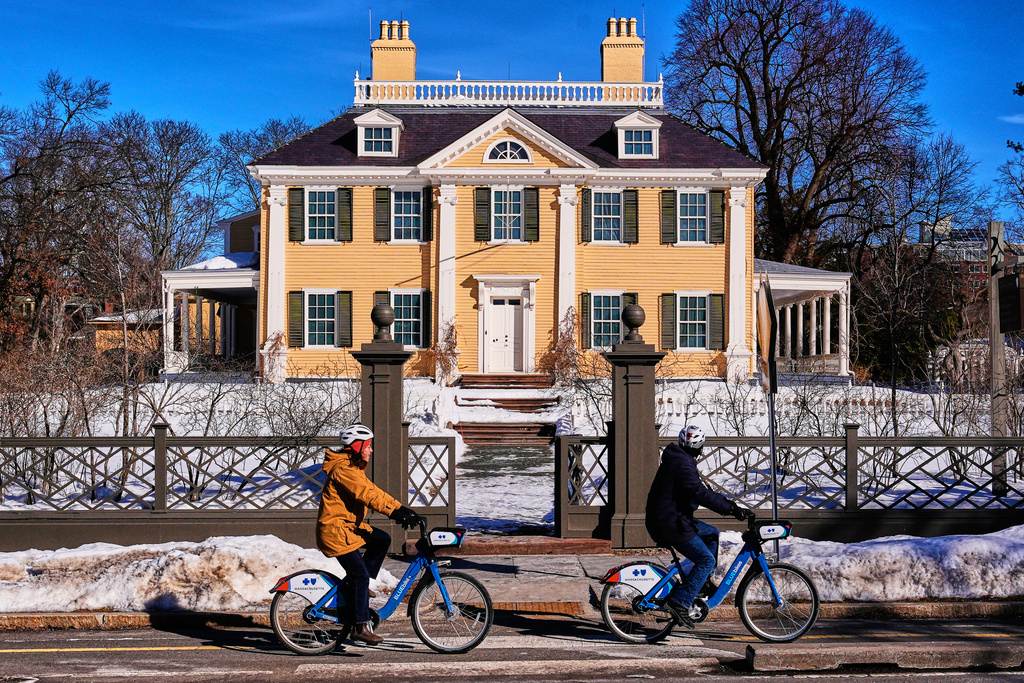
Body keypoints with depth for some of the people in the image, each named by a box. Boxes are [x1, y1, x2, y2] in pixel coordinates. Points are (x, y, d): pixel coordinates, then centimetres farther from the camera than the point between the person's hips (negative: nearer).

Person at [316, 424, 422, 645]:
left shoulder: (354, 469, 15)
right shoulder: (343, 469, -18)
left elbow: (373, 492, 11)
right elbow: (366, 494, -30)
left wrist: (402, 509, 1)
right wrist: (395, 512, -37)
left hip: (349, 526, 10)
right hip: (334, 529, -10)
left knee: (382, 540, 3)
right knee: (360, 574, -11)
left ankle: (356, 585, 9)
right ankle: (361, 626, -5)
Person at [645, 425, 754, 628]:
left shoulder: (676, 460, 15)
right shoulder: (683, 464, -18)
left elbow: (700, 491, 22)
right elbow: (700, 494, -28)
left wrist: (728, 504, 18)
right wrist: (731, 509, -27)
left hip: (664, 518, 10)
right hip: (671, 524, -10)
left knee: (711, 534, 21)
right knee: (706, 560, -10)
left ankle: (702, 582, 22)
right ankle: (680, 602, -15)